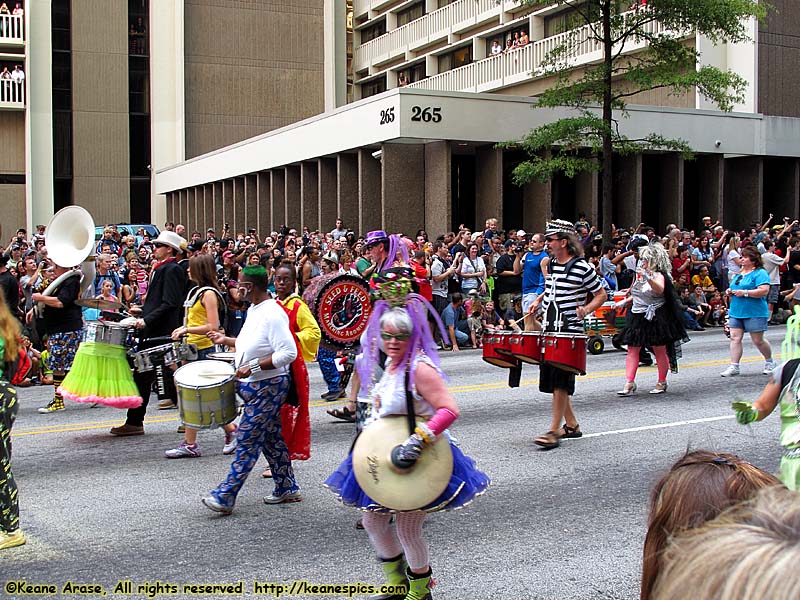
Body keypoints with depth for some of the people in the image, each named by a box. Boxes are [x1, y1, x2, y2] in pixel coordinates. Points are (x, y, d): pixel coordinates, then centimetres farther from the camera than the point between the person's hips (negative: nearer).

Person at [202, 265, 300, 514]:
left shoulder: (273, 314, -21)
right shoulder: (253, 310, 10)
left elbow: (288, 352, -26)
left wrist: (253, 366, -25)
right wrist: (226, 340, 14)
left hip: (268, 386, -10)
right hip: (256, 386, 10)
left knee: (247, 440, -5)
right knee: (271, 438, 15)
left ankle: (225, 497, -2)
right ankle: (287, 489, 25)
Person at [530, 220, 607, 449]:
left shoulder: (582, 268, -11)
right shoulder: (550, 264, 9)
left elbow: (601, 295, -3)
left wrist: (586, 309, -19)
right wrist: (539, 300, 12)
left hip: (570, 331, -7)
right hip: (549, 329, 8)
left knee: (560, 380, -9)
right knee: (551, 378, 10)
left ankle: (554, 431, -4)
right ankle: (571, 425, 24)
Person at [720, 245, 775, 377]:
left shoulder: (760, 273, -8)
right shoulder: (739, 274, 17)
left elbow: (764, 291, -20)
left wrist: (745, 293, -20)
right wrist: (730, 292, 8)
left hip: (754, 312, -7)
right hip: (736, 311, 7)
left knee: (758, 340, 2)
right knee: (735, 338, -3)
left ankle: (770, 362, 25)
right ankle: (734, 366, -2)